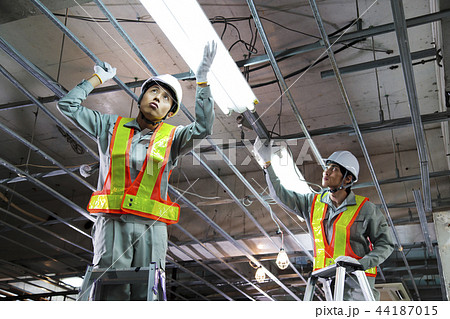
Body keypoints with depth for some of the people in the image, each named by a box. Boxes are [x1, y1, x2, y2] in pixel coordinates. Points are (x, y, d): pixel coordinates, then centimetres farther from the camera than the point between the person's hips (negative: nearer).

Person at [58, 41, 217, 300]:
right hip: (112, 223, 1)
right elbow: (68, 105, 17)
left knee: (148, 296, -7)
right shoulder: (111, 126, 16)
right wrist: (98, 78, 21)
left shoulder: (172, 137, 12)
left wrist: (203, 79, -9)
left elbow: (203, 128, -7)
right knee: (111, 294, -9)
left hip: (151, 228, 0)